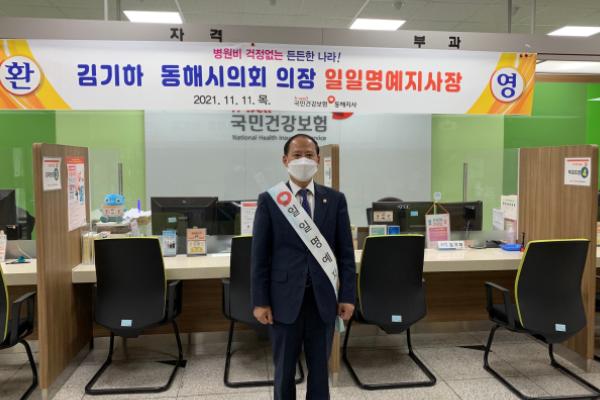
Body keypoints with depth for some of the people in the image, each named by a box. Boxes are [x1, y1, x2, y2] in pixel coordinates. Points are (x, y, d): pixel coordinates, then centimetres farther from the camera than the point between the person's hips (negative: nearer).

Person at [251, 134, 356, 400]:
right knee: (284, 370, 15)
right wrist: (260, 301, -5)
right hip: (285, 298, -1)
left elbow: (345, 252, 3)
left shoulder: (335, 200, 3)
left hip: (323, 298, 1)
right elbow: (260, 255, -2)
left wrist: (347, 296, -1)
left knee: (320, 369, 14)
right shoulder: (269, 200, -2)